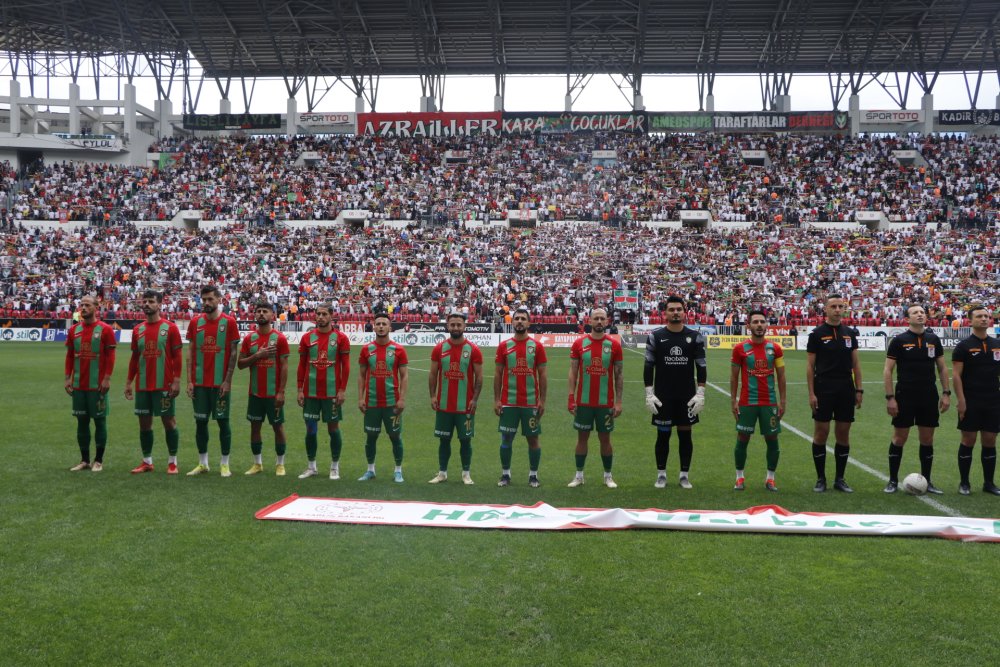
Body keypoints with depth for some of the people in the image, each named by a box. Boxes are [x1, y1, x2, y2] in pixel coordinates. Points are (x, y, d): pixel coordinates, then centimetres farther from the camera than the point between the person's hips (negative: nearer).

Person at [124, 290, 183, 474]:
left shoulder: (170, 328, -4)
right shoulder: (137, 329, 10)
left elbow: (177, 356, -6)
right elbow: (134, 357, 15)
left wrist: (177, 381, -12)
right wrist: (129, 382, 12)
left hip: (164, 385, -5)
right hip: (142, 386, 5)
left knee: (169, 421, 0)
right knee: (144, 423, 8)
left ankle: (172, 462, 8)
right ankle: (147, 461, 18)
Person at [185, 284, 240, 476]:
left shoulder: (229, 322, -4)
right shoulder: (196, 322, 6)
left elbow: (233, 353, -4)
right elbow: (190, 352, 7)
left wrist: (227, 381, -9)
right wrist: (189, 381, 0)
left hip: (220, 383, -3)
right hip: (199, 383, 3)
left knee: (223, 421, 3)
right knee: (200, 421, 8)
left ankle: (225, 464, 11)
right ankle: (202, 463, 19)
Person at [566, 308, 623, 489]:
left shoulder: (614, 345, -2)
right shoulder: (579, 343, -1)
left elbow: (619, 375, 1)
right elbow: (573, 372, 2)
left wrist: (618, 401, -3)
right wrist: (571, 398, -4)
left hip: (606, 403, 0)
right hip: (583, 402, 1)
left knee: (605, 438, 7)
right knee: (582, 437, 9)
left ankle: (608, 476, 19)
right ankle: (579, 475, 18)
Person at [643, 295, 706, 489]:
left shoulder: (695, 337, 2)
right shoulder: (655, 336, -1)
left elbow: (701, 366, 2)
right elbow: (648, 366, 0)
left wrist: (700, 393, -5)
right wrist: (649, 394, -5)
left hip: (687, 397, 1)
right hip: (663, 396, -1)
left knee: (685, 434, 6)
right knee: (663, 435, 5)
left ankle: (684, 475, 17)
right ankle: (661, 474, 16)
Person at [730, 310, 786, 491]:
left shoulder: (775, 348, 2)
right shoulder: (740, 349, -2)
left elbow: (781, 376, 6)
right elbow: (734, 376, 3)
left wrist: (783, 400, 1)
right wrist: (733, 400, -2)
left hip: (770, 402, 2)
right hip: (746, 402, -1)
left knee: (772, 439, 4)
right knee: (742, 439, 2)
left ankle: (770, 478, 16)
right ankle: (740, 477, 14)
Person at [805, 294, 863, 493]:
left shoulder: (850, 333, 9)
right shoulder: (817, 334, -3)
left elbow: (855, 363, 12)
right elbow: (810, 365, -3)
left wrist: (859, 389, 5)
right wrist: (811, 393, -9)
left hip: (846, 390, 4)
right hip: (823, 390, -4)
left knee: (843, 434, 6)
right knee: (821, 433, 0)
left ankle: (840, 479, 16)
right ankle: (821, 479, 10)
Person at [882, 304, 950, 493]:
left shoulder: (933, 339, 7)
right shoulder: (899, 341, -4)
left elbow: (942, 368, 13)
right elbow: (888, 370, -5)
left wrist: (946, 393, 5)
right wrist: (890, 397, -11)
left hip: (929, 398, 3)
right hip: (904, 397, -3)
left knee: (927, 439, 7)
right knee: (899, 438, 1)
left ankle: (926, 481, 18)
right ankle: (893, 481, 11)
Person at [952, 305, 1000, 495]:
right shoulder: (963, 346, -5)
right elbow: (956, 375, -8)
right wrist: (961, 401, -15)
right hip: (971, 403, -4)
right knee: (968, 441, 0)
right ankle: (964, 483, 10)